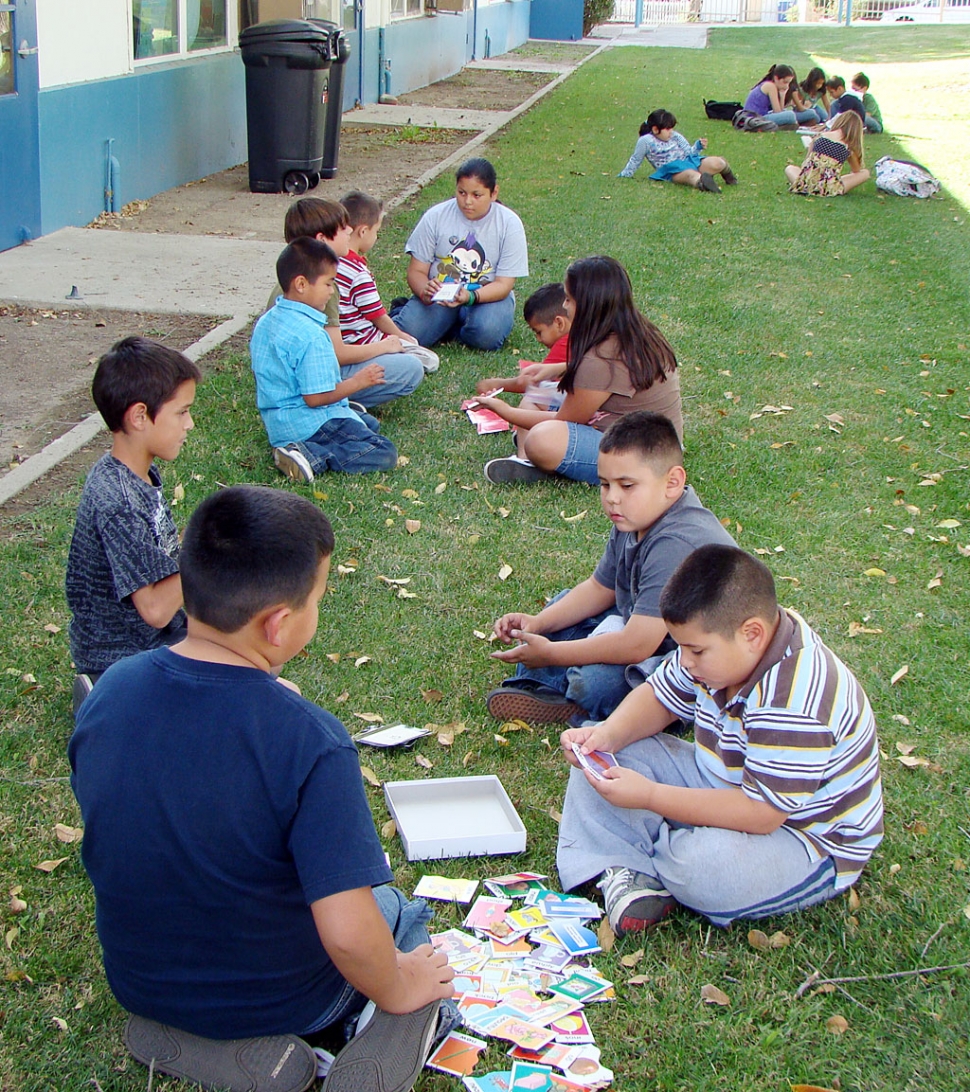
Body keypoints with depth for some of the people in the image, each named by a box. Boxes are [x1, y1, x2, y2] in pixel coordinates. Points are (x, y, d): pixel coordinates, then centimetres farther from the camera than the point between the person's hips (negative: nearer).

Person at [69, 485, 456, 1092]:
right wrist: (395, 991, -10)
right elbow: (346, 934, -31)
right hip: (281, 993, -6)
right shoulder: (310, 743, -33)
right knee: (398, 908, 23)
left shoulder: (108, 693, -16)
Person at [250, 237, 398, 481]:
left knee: (370, 424, 25)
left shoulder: (265, 322, 5)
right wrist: (357, 382, -12)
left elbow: (264, 374, 16)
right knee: (385, 454, -14)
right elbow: (315, 397, -24)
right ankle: (312, 456, -20)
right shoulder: (311, 335, -24)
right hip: (310, 423, -10)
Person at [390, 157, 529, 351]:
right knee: (408, 332, -28)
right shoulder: (435, 217, -6)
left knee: (487, 335, -33)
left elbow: (503, 284, -12)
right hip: (439, 294, 0)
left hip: (488, 296, 0)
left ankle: (453, 328, -1)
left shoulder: (509, 224, -8)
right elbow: (416, 271, -4)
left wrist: (470, 296, -32)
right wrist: (424, 291, -29)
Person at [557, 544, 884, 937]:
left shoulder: (791, 704, -35)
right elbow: (658, 698, 6)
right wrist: (608, 735, -15)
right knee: (599, 755, 2)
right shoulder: (719, 644, -9)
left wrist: (649, 796, -32)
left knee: (707, 866, -40)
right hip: (730, 787, 9)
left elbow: (760, 813, -35)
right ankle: (625, 869, -15)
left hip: (808, 843, -9)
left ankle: (651, 870, -7)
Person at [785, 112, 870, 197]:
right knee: (865, 173, 15)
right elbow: (856, 171, 19)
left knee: (789, 168, 35)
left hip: (805, 184, 2)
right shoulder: (849, 148, 4)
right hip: (828, 189, -2)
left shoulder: (819, 136, 10)